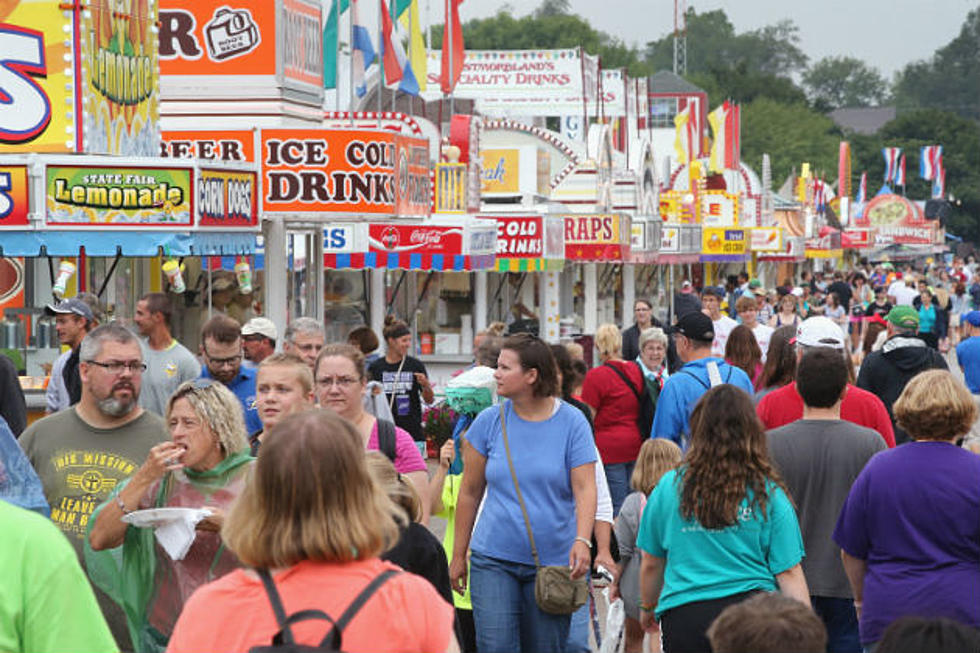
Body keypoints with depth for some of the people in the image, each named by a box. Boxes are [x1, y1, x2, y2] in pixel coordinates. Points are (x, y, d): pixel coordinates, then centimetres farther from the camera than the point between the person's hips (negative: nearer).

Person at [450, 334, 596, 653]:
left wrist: (582, 540, -26)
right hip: (493, 559, 1)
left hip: (553, 562, -1)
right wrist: (458, 555, 12)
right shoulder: (489, 421, 2)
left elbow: (585, 488, -9)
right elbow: (470, 491, 9)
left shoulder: (572, 422, -2)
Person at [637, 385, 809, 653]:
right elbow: (789, 573, -1)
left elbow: (650, 564, 12)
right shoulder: (769, 494, 1)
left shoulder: (669, 487, 2)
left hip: (684, 619, 0)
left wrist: (648, 607, 30)